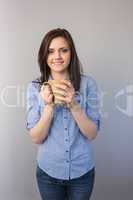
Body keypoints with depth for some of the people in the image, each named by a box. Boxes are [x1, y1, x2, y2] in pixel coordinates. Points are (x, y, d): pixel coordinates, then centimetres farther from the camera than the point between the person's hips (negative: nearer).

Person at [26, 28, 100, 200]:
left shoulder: (87, 83, -11)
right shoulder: (35, 87, -9)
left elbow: (92, 134, -12)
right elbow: (36, 138, -11)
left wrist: (73, 103, -27)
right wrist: (49, 106, -26)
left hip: (83, 171, 0)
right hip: (48, 172, 0)